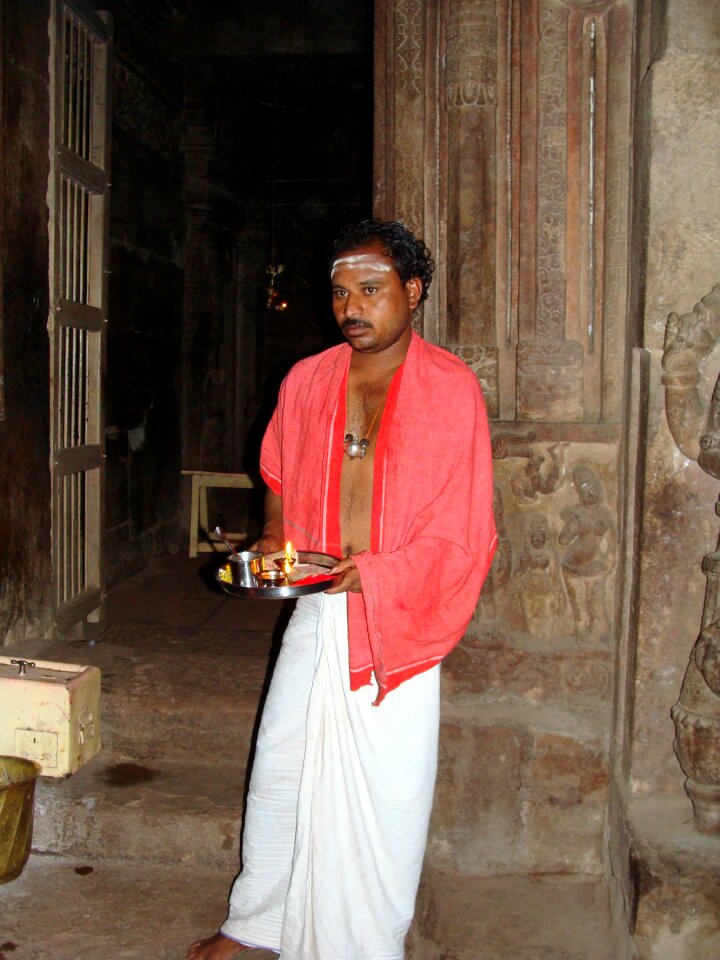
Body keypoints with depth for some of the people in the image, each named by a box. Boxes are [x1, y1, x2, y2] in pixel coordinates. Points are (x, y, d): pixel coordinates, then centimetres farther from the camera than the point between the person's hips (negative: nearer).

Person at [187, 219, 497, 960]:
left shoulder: (450, 387, -8)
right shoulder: (307, 380, 5)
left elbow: (464, 530, -10)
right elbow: (279, 476, 21)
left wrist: (375, 571, -20)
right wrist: (272, 544, 3)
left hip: (396, 618, -4)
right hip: (314, 613, 4)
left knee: (385, 791, 4)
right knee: (280, 768, 14)